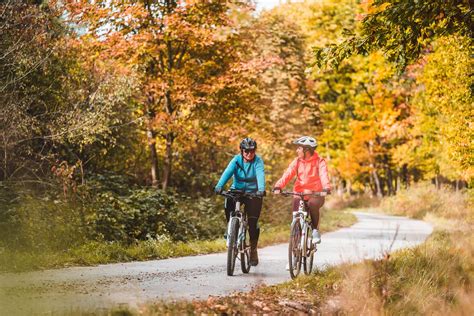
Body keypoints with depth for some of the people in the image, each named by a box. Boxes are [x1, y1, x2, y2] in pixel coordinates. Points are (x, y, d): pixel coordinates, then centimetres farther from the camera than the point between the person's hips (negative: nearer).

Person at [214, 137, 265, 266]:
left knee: (253, 222, -9)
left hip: (253, 193, -1)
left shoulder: (258, 161, -11)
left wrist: (261, 189, -49)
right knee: (229, 203, -30)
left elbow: (260, 175, -29)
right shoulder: (236, 160, -7)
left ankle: (253, 249, 6)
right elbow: (227, 172, -23)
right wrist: (219, 186, -40)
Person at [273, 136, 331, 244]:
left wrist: (326, 188, -41)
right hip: (299, 194, 3)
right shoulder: (297, 161, 5)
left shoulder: (319, 161, -5)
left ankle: (315, 230, -15)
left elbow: (324, 175, -21)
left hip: (316, 194, -3)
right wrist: (278, 187, -25)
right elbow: (287, 174, -8)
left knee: (312, 204, -34)